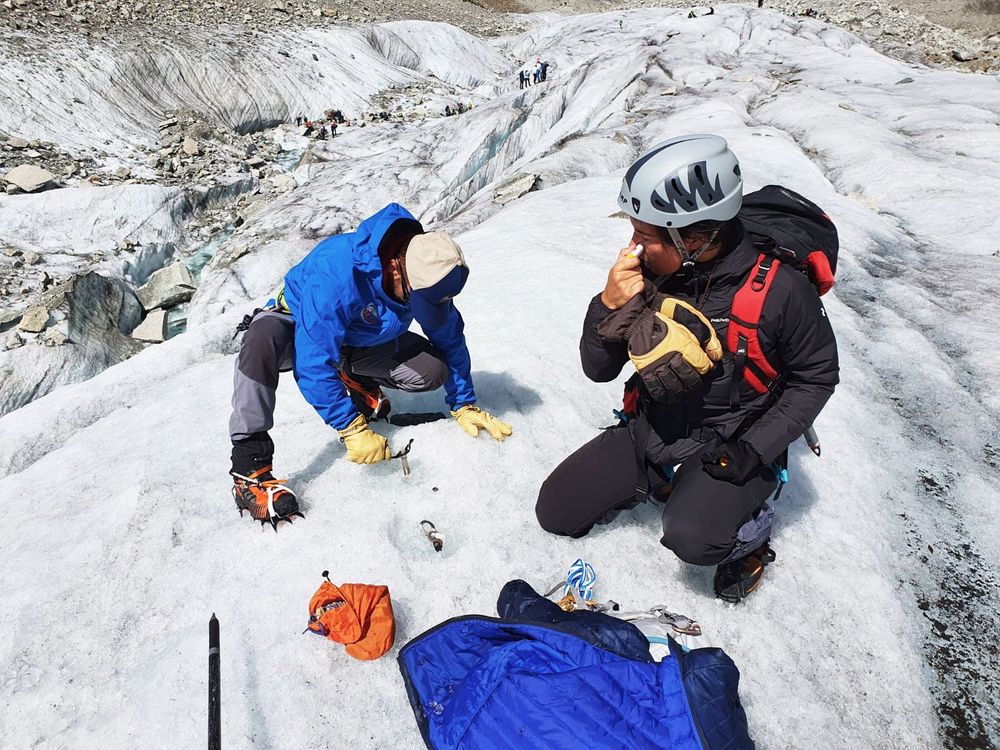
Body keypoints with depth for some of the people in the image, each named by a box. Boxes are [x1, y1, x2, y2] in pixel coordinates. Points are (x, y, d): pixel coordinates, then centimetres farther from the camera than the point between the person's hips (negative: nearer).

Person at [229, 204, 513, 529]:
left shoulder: (428, 273, -22)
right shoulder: (335, 273, -41)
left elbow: (450, 340, -8)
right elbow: (313, 362, -40)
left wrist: (464, 405, -8)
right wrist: (352, 429, -38)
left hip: (360, 340, 5)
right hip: (299, 327, -4)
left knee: (433, 370, -17)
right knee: (263, 341, -40)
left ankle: (356, 380, 12)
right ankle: (249, 467, -30)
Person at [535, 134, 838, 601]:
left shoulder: (779, 288, -22)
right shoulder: (646, 273, -14)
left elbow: (815, 378, -5)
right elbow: (598, 370, -7)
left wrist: (755, 449, -17)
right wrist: (609, 306, -25)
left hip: (727, 443, -4)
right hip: (650, 428, 4)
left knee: (690, 537, -31)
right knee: (555, 512, 1)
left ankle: (749, 530, 5)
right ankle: (652, 483, 23)